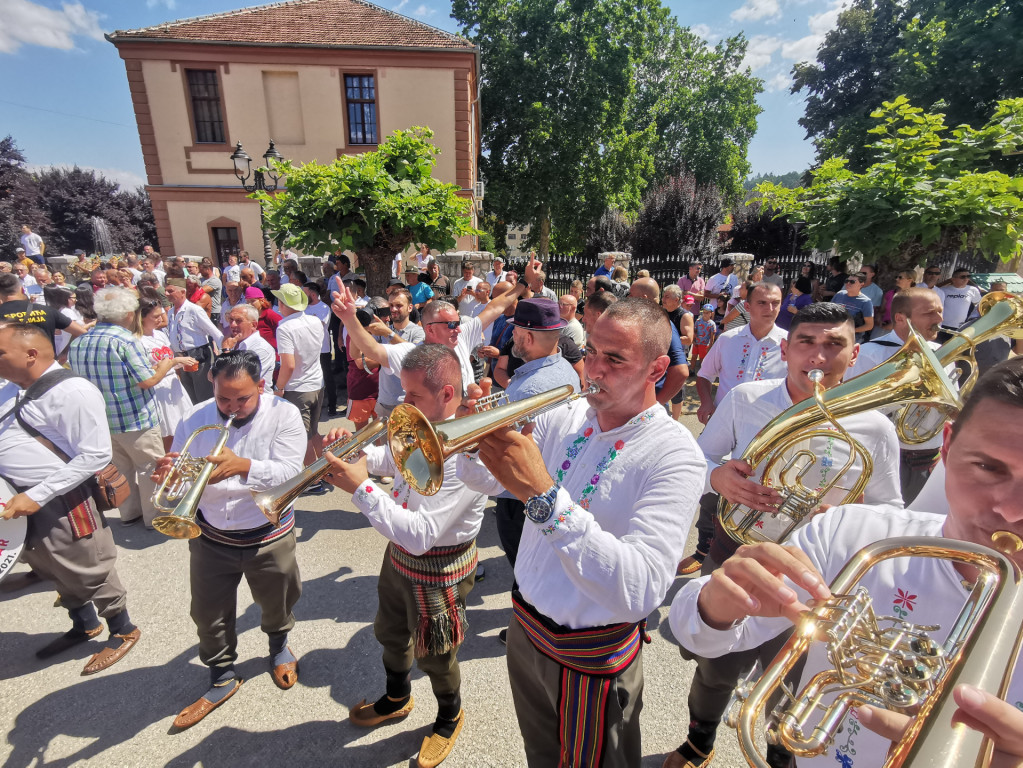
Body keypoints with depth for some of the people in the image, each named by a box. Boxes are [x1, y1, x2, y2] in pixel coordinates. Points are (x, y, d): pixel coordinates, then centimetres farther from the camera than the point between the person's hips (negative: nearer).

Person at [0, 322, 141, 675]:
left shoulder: (72, 392, -20)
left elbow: (96, 455, -23)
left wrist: (37, 496, -23)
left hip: (61, 501, -9)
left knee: (89, 572, 7)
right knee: (51, 569, 24)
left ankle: (123, 631, 29)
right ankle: (84, 625, 46)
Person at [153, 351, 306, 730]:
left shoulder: (283, 414, -17)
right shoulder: (196, 419, -6)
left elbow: (290, 472, -25)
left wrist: (245, 466, -42)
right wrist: (168, 475, -28)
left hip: (269, 539, -2)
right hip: (210, 539, 3)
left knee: (276, 604, 21)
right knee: (209, 616, 17)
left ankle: (279, 645, 53)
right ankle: (222, 677, 42)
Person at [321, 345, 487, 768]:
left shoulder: (465, 454, -35)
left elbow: (419, 535, -36)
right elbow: (389, 458, 10)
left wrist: (360, 487, -35)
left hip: (437, 570, -8)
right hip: (399, 556, 8)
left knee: (434, 654, 19)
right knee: (391, 634, 29)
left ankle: (450, 717, 51)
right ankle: (396, 700, 60)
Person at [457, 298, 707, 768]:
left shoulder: (675, 455, -26)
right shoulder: (564, 417, -8)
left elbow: (638, 593, -38)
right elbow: (485, 481, 1)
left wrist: (544, 495, -45)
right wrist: (475, 442, -21)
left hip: (592, 655, -5)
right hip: (525, 627, 6)